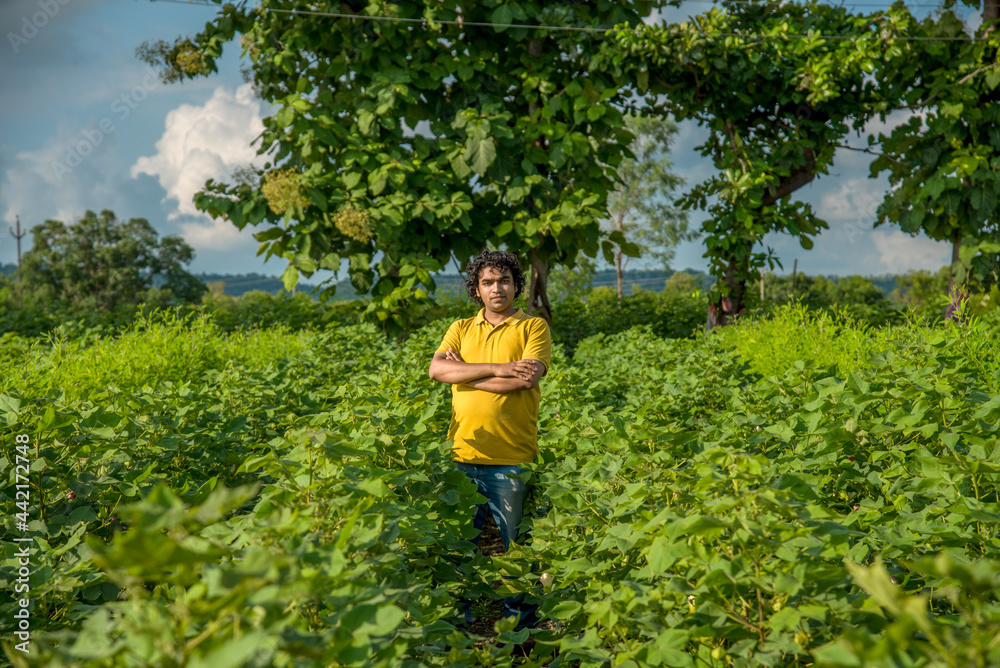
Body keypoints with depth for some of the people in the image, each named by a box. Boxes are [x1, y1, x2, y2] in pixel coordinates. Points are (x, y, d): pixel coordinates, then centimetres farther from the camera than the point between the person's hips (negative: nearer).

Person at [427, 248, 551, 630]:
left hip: (512, 458, -3)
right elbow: (436, 370, -4)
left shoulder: (533, 328, 4)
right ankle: (458, 619, 23)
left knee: (516, 543, 5)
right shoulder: (461, 329, 14)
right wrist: (499, 369, -12)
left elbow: (526, 380, -12)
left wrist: (464, 371, -6)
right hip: (463, 453, 3)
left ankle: (519, 619, 18)